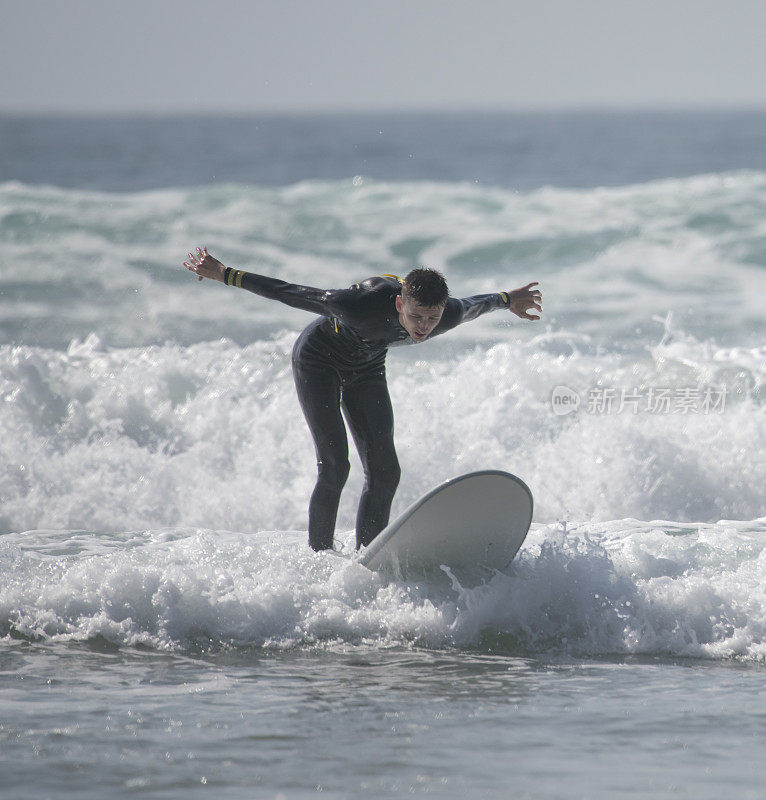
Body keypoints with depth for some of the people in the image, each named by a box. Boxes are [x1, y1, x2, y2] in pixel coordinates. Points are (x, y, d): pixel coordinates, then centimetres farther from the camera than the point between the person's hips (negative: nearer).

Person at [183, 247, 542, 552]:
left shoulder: (450, 315, -26)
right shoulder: (365, 305, -42)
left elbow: (474, 305, 0)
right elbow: (291, 294, -32)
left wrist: (507, 300, 21)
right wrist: (224, 275, -27)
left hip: (366, 369, 5)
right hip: (318, 359, -5)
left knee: (384, 472, -2)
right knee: (334, 466, -18)